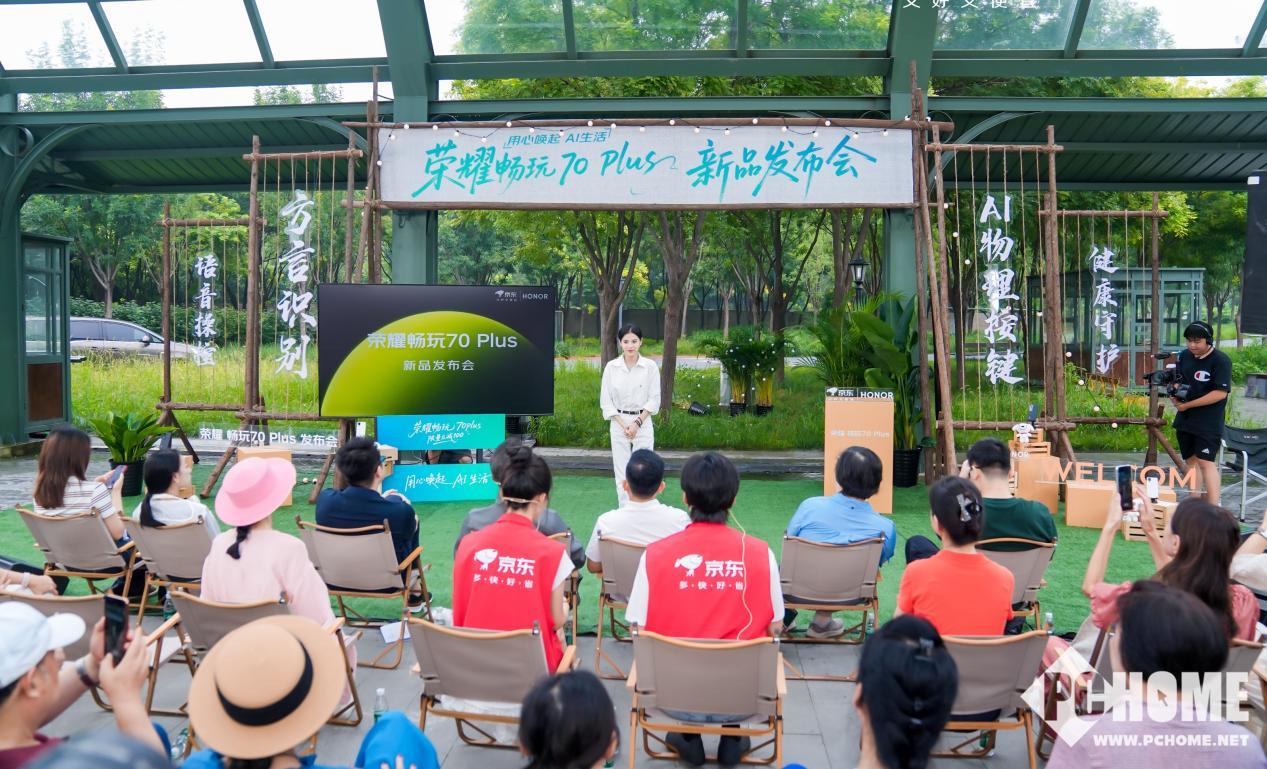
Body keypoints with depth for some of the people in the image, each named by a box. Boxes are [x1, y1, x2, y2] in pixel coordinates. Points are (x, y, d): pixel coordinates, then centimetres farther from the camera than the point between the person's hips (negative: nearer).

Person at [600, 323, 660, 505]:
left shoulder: (650, 366, -5)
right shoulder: (611, 367, -3)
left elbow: (654, 400, -3)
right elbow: (606, 401, -1)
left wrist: (637, 422, -12)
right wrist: (623, 425, -9)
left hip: (643, 423, -1)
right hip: (618, 423, 1)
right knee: (622, 473, 3)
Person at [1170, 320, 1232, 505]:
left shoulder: (1221, 360, -12)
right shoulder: (1185, 356, 8)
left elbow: (1221, 393, -19)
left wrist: (1187, 405, -19)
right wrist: (1174, 394, -4)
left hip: (1208, 423, -7)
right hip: (1184, 420, 7)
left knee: (1206, 462, -11)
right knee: (1191, 460, 11)